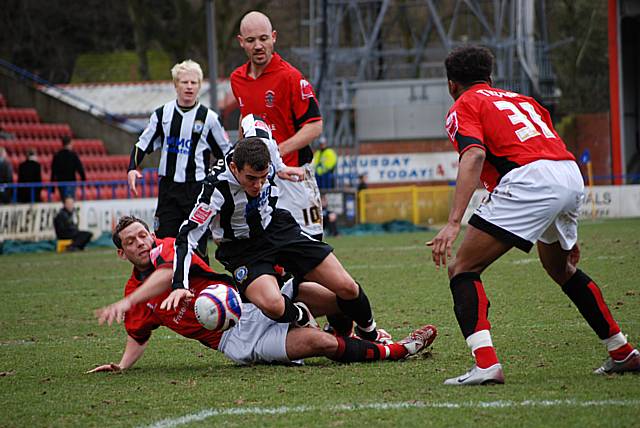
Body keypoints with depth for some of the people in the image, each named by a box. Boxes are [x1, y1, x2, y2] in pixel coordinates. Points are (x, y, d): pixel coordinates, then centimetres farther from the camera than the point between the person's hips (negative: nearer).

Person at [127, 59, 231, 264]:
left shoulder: (208, 117, -1)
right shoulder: (163, 114, 5)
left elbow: (226, 152, 9)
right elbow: (143, 145, 12)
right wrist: (132, 168, -3)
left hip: (198, 187, -2)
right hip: (168, 187, 2)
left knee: (197, 245, -4)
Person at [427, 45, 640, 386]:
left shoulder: (464, 107, 11)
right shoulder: (521, 99, 32)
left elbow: (474, 156, -10)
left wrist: (453, 223, -20)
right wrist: (566, 234, 37)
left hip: (530, 180, -7)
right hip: (572, 179, 7)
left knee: (463, 269, -2)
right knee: (561, 268, 32)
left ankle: (486, 364, -20)